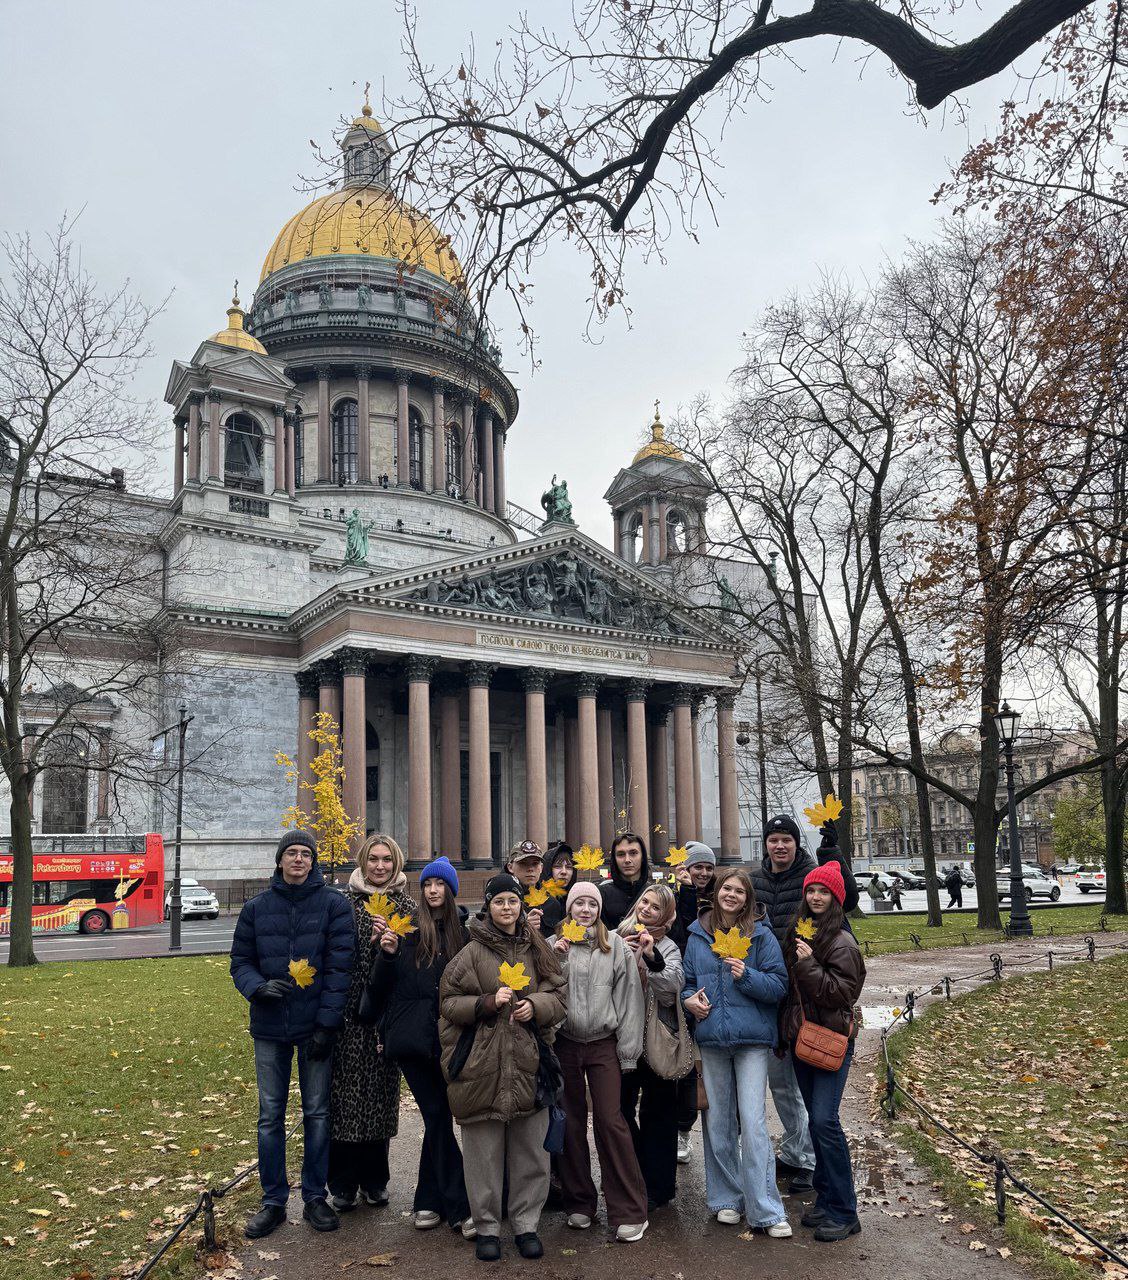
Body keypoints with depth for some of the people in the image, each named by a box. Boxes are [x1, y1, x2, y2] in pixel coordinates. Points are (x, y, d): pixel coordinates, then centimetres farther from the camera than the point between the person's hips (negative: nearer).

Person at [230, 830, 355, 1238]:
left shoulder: (333, 904, -5)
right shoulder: (257, 907, 3)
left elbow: (339, 967, -7)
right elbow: (240, 961, 7)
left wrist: (327, 1023, -12)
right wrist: (257, 987, -14)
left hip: (315, 1027, -2)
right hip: (269, 1026, 2)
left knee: (317, 1113, 8)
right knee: (270, 1115, 9)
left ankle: (315, 1197, 21)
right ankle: (273, 1200, 21)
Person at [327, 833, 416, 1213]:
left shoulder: (407, 905, 6)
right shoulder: (345, 902, 2)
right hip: (351, 1011, -2)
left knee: (382, 1091, 9)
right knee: (347, 1091, 0)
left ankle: (374, 1179, 23)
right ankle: (343, 1184, 13)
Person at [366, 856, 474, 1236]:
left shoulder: (462, 930, 6)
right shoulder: (406, 927, 2)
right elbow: (380, 985, 1)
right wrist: (386, 952, -16)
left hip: (447, 1039, 1)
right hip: (412, 1036, -1)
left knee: (437, 1118, 4)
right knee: (438, 1116, 1)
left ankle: (428, 1201, 19)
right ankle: (460, 1207, 10)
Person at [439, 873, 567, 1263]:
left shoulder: (537, 949, 8)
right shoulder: (472, 952, -2)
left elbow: (559, 997, 10)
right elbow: (449, 1002, -2)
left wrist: (536, 1006, -10)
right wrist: (487, 1002, -16)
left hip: (528, 1064, 3)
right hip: (482, 1065, -2)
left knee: (530, 1151, 8)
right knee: (484, 1152, 5)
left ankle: (526, 1224, 24)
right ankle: (487, 1227, 21)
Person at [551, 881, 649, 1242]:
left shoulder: (615, 945, 0)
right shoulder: (554, 945, 4)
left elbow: (629, 996, -1)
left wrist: (628, 1049, -3)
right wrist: (555, 958, -15)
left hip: (603, 1043, -2)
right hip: (565, 1043, 2)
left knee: (610, 1121, -6)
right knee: (571, 1123, 11)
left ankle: (629, 1211, 3)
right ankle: (579, 1202, 25)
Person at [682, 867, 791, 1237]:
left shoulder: (761, 935, -1)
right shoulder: (697, 935, 8)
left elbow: (779, 985, -4)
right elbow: (687, 980, 17)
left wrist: (747, 976, -19)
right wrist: (688, 999, -3)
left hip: (752, 1039, -3)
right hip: (712, 1038, 3)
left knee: (753, 1123, -7)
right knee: (718, 1121, 10)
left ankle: (766, 1210, 1)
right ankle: (726, 1198, 25)